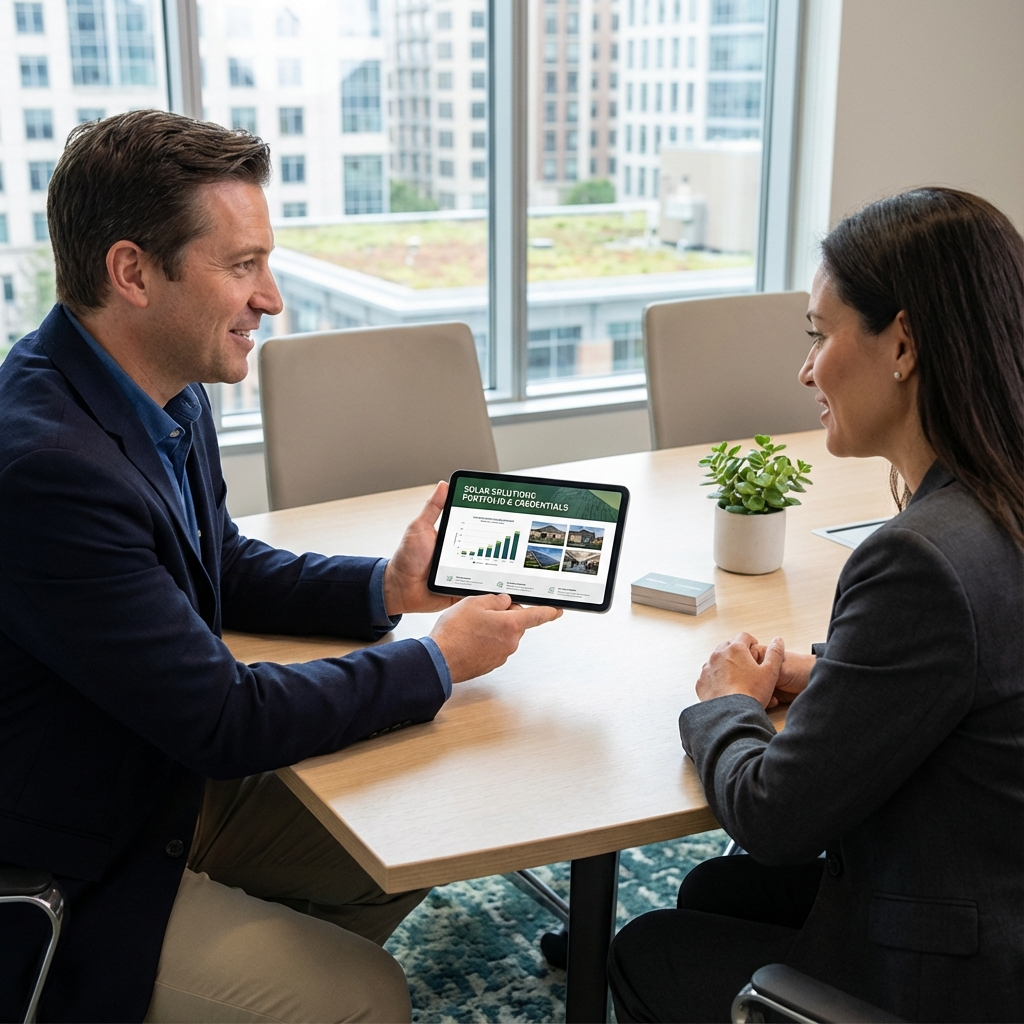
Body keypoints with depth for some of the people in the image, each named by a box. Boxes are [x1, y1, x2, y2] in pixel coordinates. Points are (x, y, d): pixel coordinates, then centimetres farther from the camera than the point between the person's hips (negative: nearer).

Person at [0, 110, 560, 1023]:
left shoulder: (168, 394, -5)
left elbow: (225, 569, 12)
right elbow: (223, 721, -27)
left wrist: (388, 587, -3)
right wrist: (439, 660, -17)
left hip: (169, 782, 9)